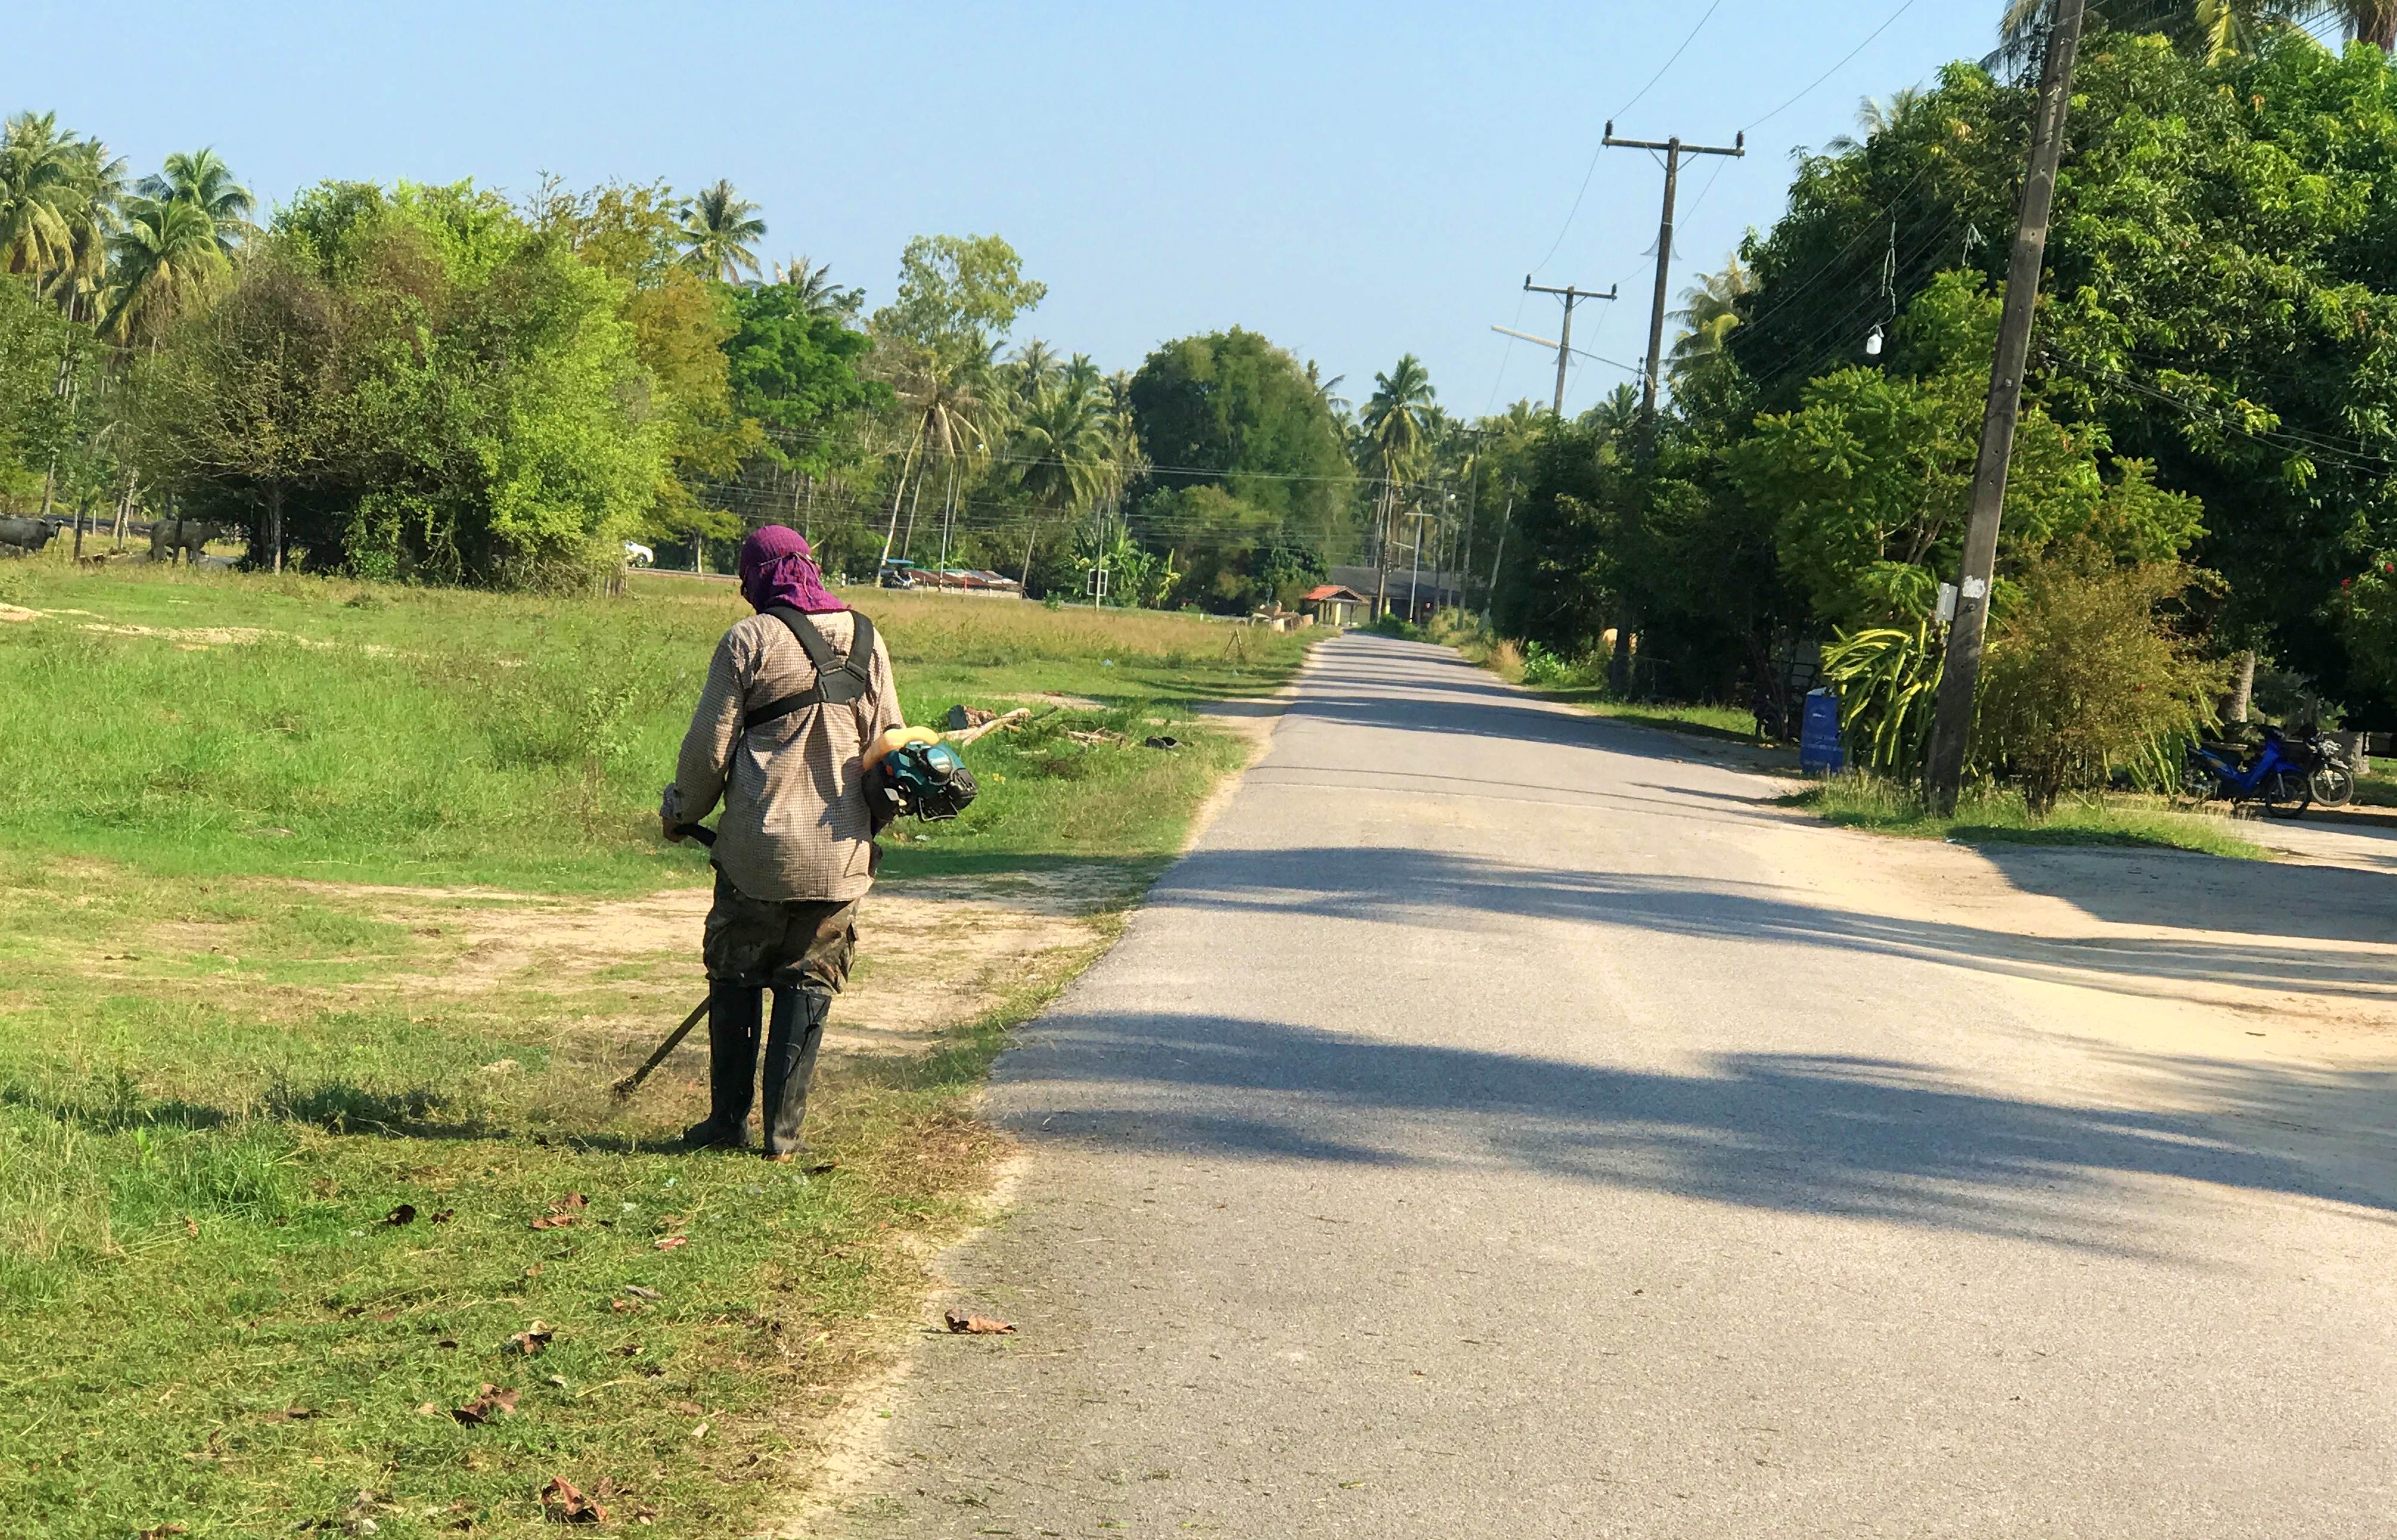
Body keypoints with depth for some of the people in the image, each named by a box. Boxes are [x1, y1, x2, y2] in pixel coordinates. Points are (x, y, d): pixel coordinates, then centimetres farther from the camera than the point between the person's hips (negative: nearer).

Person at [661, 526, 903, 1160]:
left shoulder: (749, 639, -6)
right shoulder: (867, 641, 6)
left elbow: (709, 746, -4)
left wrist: (681, 813, 12)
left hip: (758, 847, -3)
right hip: (841, 853, 3)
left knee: (735, 980, 11)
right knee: (808, 985, 8)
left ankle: (729, 1121, 14)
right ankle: (783, 1131, 6)